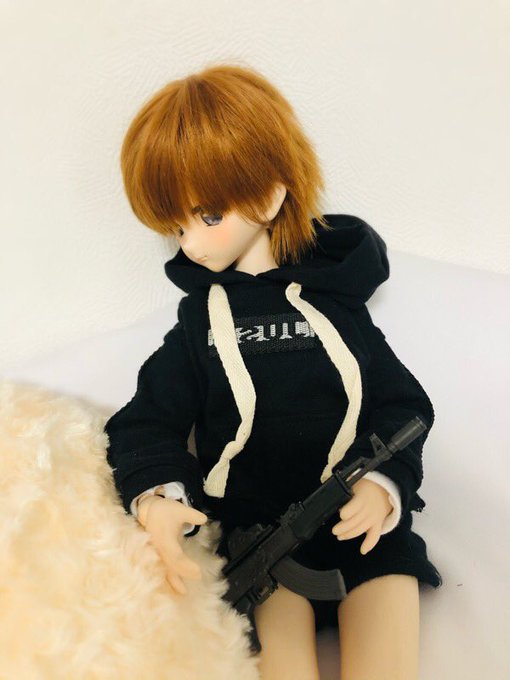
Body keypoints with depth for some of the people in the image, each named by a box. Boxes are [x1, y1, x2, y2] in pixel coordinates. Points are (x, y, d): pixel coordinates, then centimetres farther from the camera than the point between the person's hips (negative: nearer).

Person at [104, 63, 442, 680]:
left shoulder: (336, 303, 5)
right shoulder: (200, 319, 8)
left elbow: (401, 406, 7)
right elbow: (149, 422, 6)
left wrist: (383, 484, -13)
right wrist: (156, 498, -16)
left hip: (356, 519, 0)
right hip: (252, 532, 0)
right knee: (282, 629, -22)